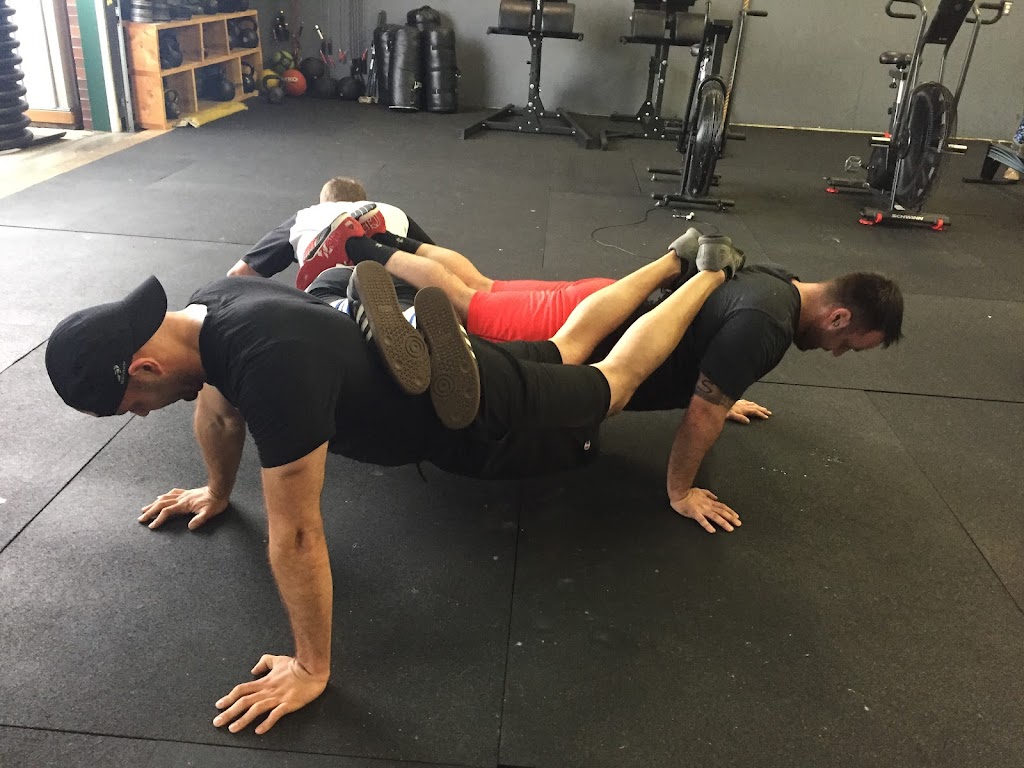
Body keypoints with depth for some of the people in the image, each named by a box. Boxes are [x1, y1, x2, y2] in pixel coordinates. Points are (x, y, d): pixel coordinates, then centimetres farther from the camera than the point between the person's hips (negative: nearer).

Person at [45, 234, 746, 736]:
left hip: (483, 420, -7)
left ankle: (713, 271, 41)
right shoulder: (203, 315, -15)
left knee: (614, 379, 19)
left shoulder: (271, 364, -45)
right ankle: (677, 256, 49)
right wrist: (218, 492, 24)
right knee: (568, 350, 30)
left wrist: (311, 669, -25)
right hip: (452, 370, 7)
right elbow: (220, 406, 8)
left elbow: (296, 533, -37)